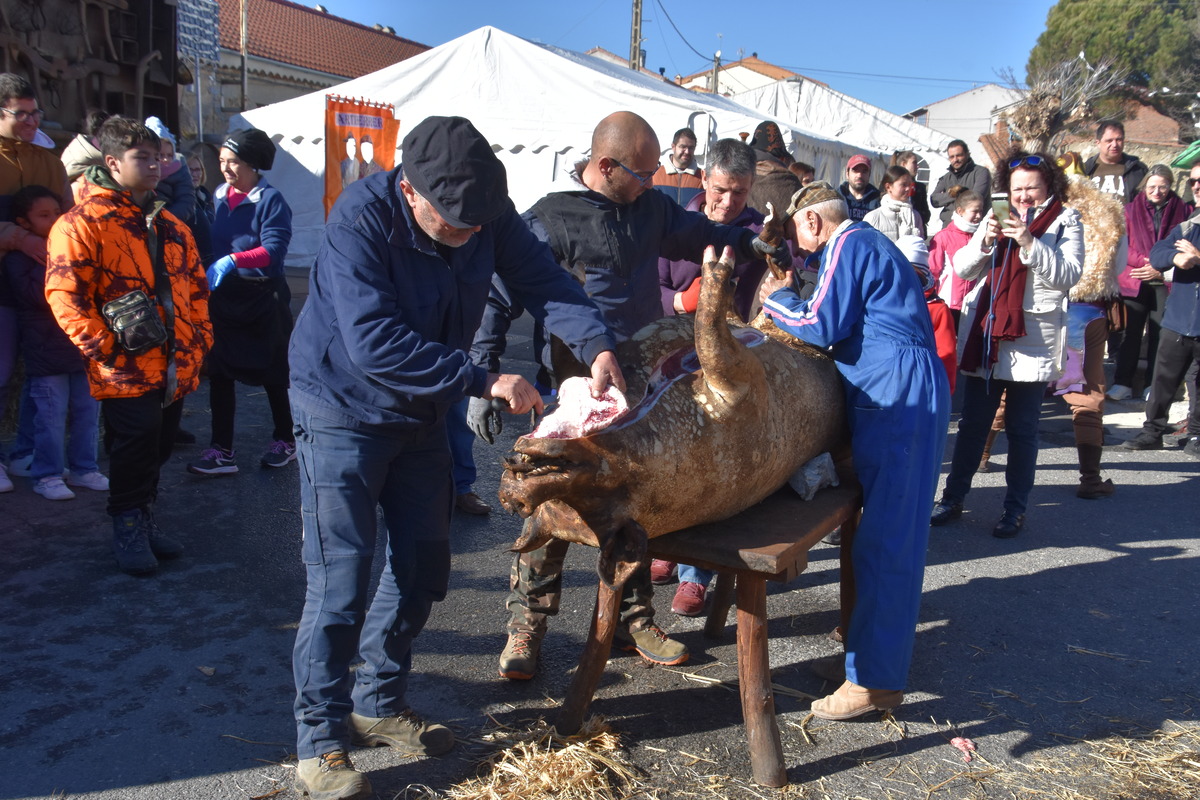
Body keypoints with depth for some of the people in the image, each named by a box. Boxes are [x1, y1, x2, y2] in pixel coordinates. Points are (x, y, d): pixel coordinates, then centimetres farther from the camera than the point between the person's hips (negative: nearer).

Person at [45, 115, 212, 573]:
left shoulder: (170, 226, 16)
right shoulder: (83, 223, -7)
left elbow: (195, 286, 21)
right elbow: (64, 294, -13)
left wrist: (200, 338, 12)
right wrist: (104, 347, -17)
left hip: (176, 367, 7)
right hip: (128, 372, -7)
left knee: (157, 451, 16)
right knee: (134, 454, -1)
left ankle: (145, 522, 32)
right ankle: (128, 531, 17)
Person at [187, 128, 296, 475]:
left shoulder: (270, 200, -11)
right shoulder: (219, 196, 8)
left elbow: (273, 250, -22)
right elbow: (210, 241, 17)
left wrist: (233, 260, -34)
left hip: (263, 298, -6)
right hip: (223, 297, 6)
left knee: (272, 373, 7)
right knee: (218, 372, 4)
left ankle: (285, 441, 25)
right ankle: (222, 451, 10)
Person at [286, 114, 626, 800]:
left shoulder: (488, 211, -10)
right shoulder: (362, 216, -27)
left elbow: (542, 279, -13)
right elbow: (374, 342, -35)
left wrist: (595, 344, -33)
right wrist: (486, 382, -36)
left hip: (422, 414, 6)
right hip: (344, 411, -6)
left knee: (423, 565, 11)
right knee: (342, 580, -6)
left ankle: (380, 703, 30)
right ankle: (322, 740, 12)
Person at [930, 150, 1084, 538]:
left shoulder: (1065, 221, 2)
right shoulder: (996, 216, 12)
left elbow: (1068, 275, -10)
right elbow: (963, 268, 5)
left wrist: (1029, 243, -20)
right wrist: (985, 240, -13)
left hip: (1031, 341, -3)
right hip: (984, 335, 3)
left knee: (1021, 429, 4)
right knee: (972, 423, 9)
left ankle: (1015, 509, 14)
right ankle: (953, 497, 18)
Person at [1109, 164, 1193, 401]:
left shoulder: (1183, 211, 5)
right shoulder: (1131, 209, 6)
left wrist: (1161, 268, -9)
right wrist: (1146, 262, -12)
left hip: (1166, 283, 0)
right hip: (1134, 281, 0)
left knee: (1159, 334, 2)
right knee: (1131, 334, 1)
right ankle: (1123, 383, 5)